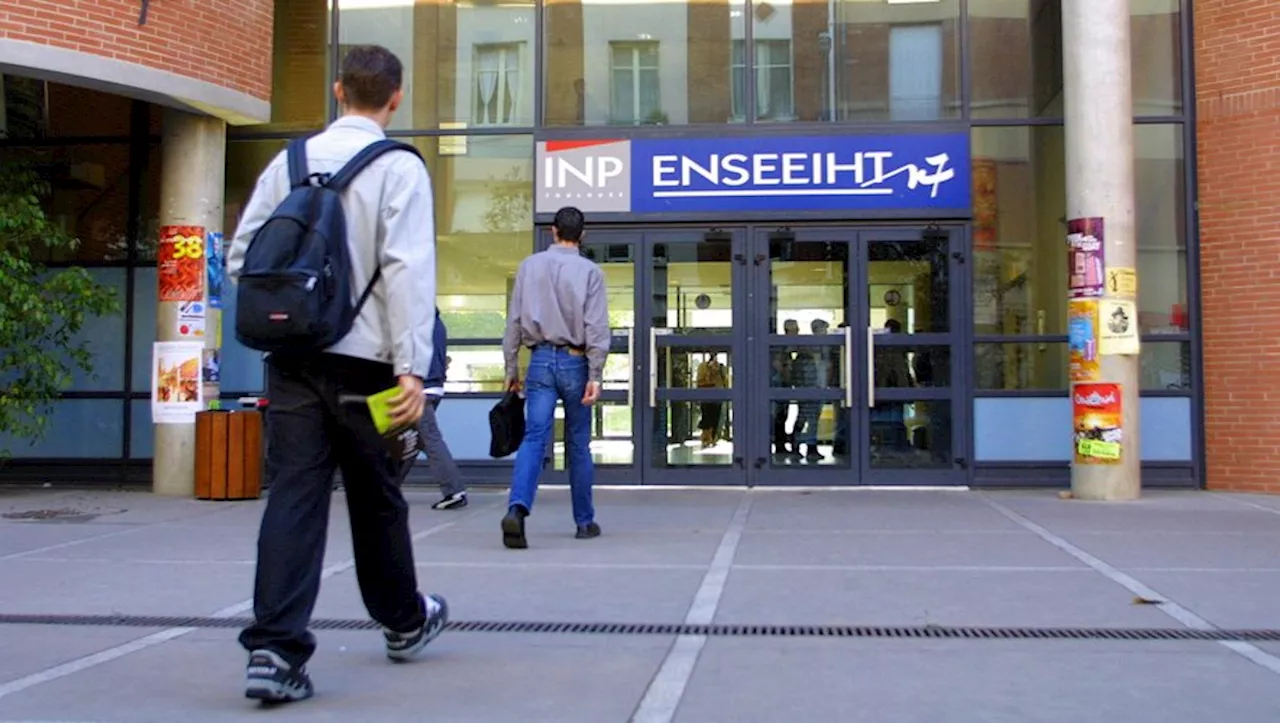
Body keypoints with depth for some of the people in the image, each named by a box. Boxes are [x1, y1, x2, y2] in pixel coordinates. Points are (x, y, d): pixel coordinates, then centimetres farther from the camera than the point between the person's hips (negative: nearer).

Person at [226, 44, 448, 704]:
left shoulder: (289, 161, 9)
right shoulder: (399, 167, -5)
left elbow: (241, 257, 7)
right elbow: (408, 270, -14)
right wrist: (412, 369, -16)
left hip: (291, 356, 3)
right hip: (362, 359, -3)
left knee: (293, 497, 2)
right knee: (376, 499, 12)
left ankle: (274, 649, -6)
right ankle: (404, 623, 31)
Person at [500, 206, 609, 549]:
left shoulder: (530, 266, 5)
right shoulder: (590, 271, -2)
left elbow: (514, 321, 5)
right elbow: (597, 328, -8)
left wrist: (511, 368, 10)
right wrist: (595, 376, -8)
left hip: (541, 360, 1)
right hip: (575, 361, -1)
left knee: (534, 437, -5)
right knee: (578, 444, 9)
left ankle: (517, 508, -26)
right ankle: (585, 521, 19)